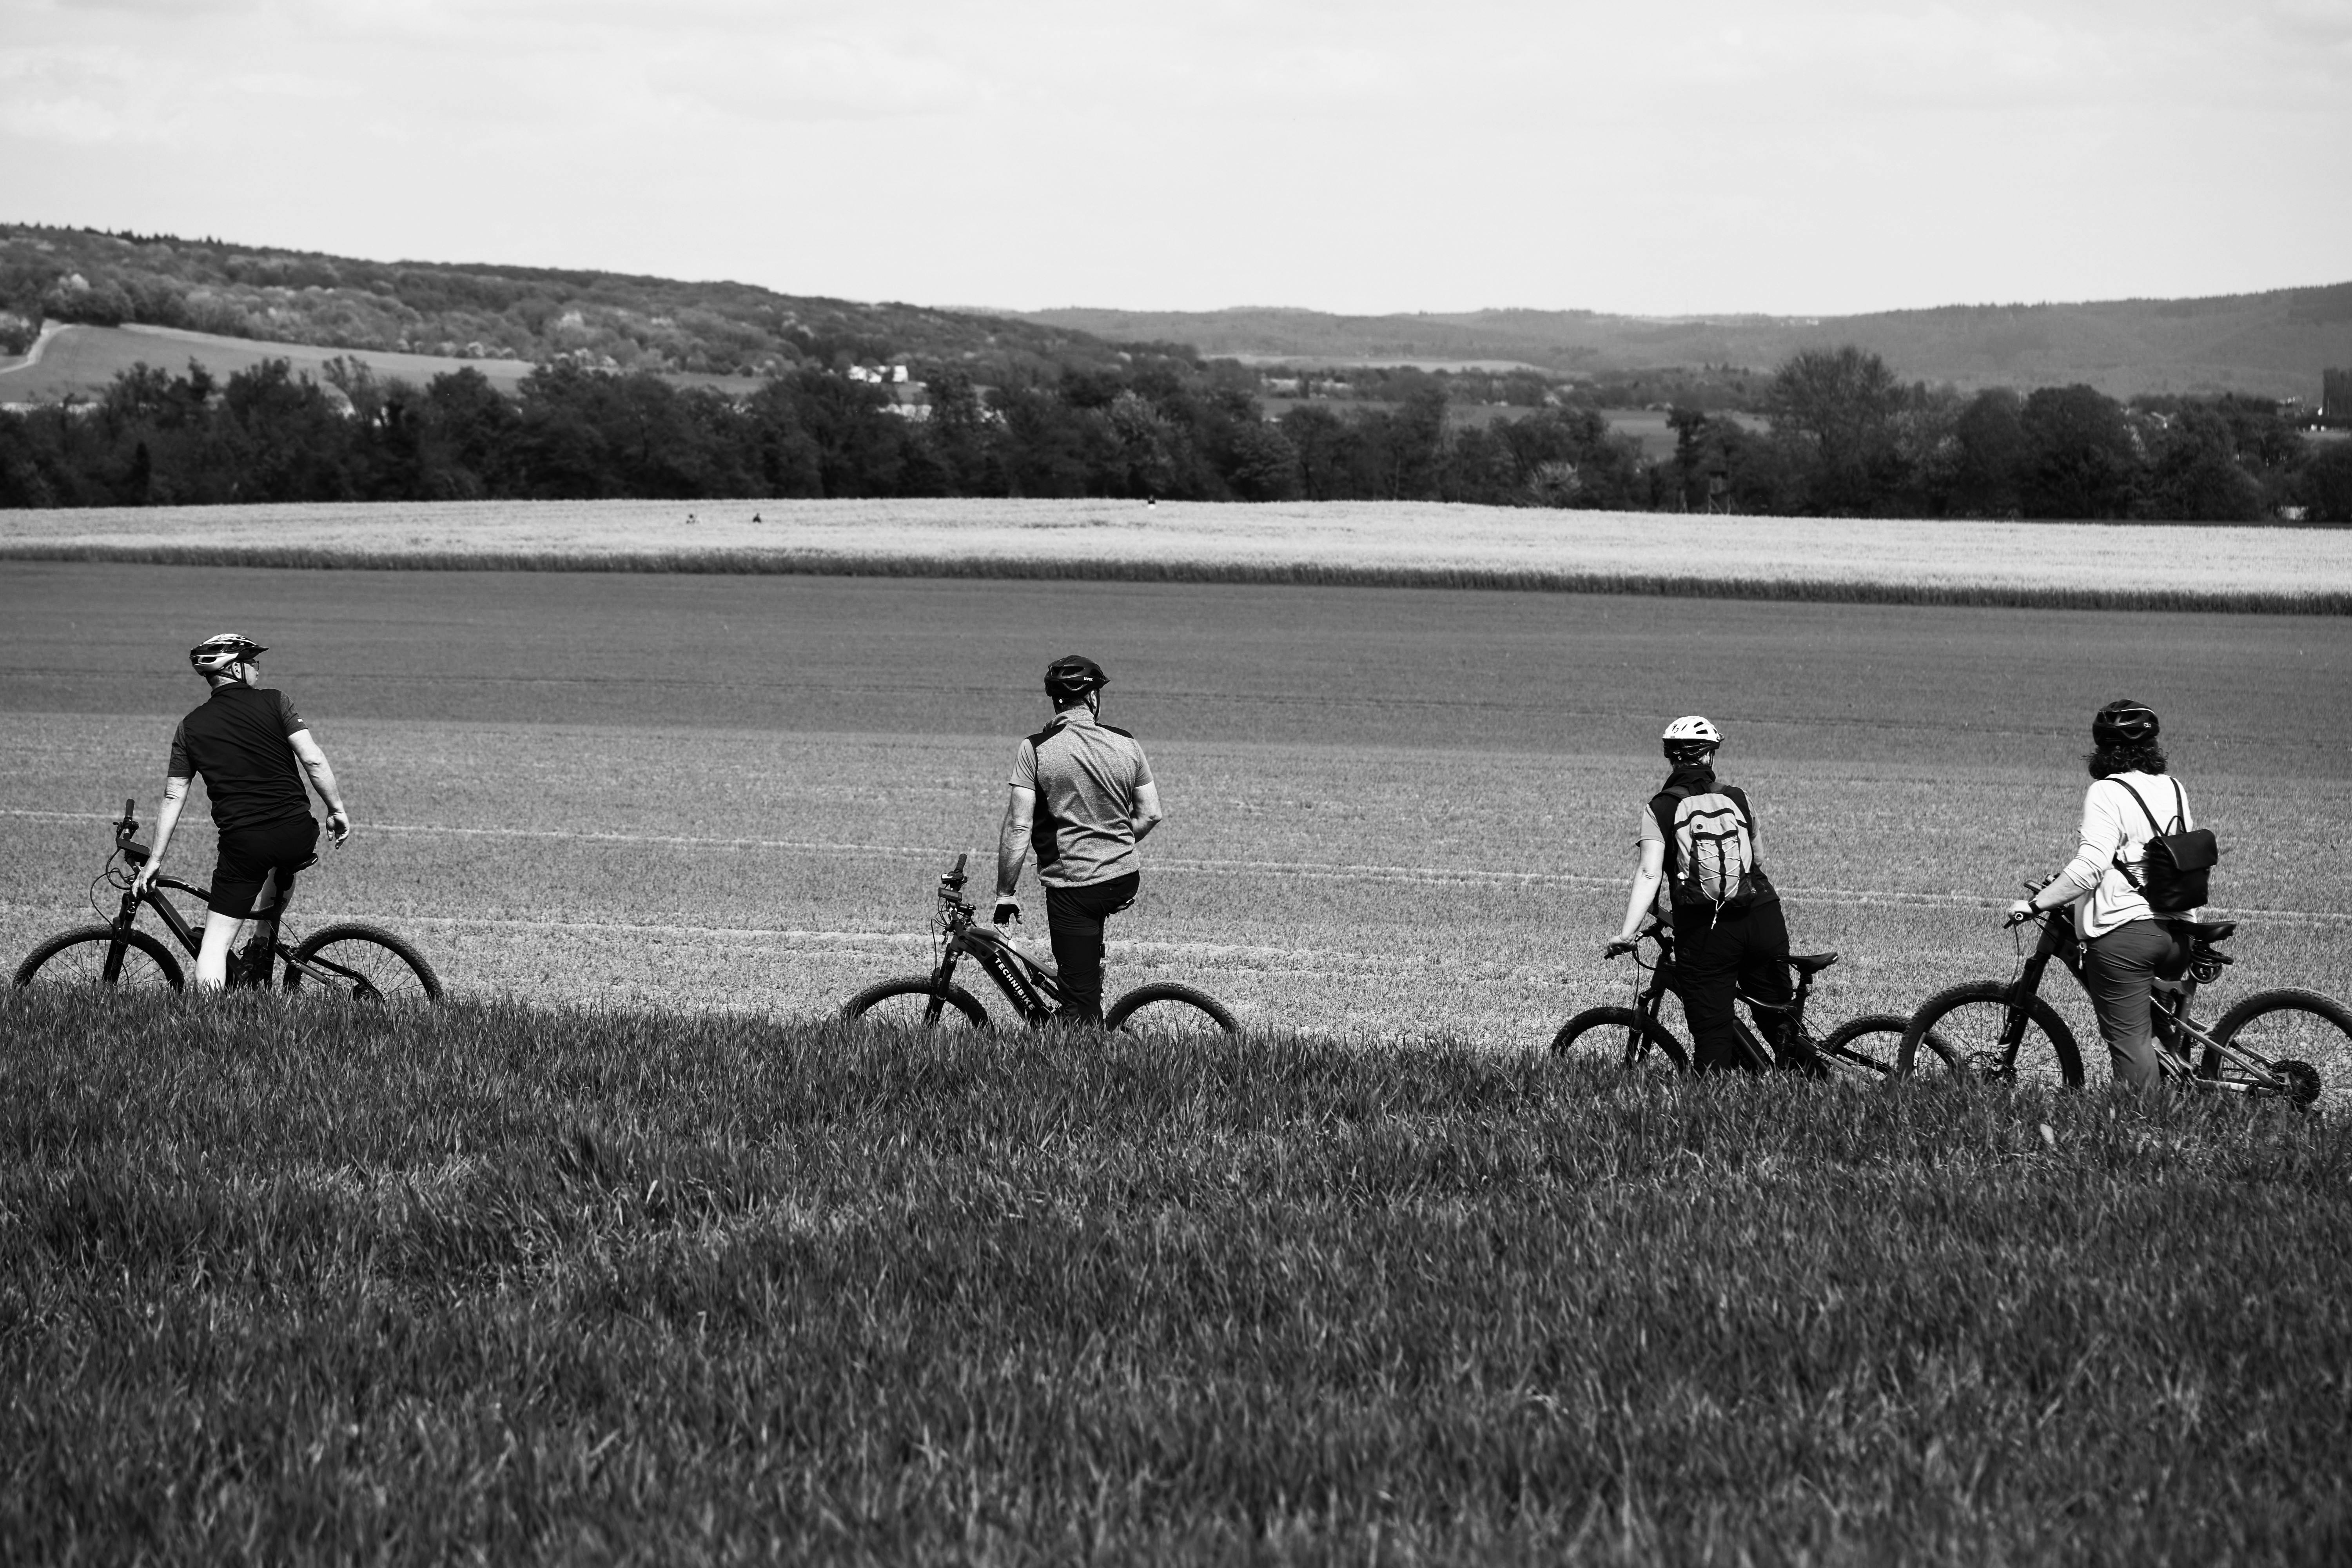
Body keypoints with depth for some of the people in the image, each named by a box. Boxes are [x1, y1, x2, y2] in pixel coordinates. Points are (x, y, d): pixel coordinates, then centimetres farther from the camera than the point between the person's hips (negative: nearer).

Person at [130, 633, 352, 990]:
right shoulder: (273, 702, 2)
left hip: (243, 841, 0)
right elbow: (313, 760, -7)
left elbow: (173, 798, 8)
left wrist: (155, 860, 13)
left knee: (216, 943, 4)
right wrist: (337, 809, 4)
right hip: (299, 835, 0)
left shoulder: (191, 727, 8)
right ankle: (262, 946, 32)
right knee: (283, 871, 37)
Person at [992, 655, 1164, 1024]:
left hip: (1073, 887, -4)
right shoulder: (1126, 744, 2)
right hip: (1126, 880, 5)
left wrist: (1005, 895, -4)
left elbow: (1018, 829, -11)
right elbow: (1151, 816, 8)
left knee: (1081, 1001, -1)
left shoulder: (1035, 749, -8)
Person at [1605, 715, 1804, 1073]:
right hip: (1763, 919, 3)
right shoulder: (1737, 798, 13)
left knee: (1712, 1033, 0)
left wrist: (1627, 932, -11)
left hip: (1704, 929, -3)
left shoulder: (1660, 809, 3)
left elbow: (1649, 875, -8)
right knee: (1780, 1024, 16)